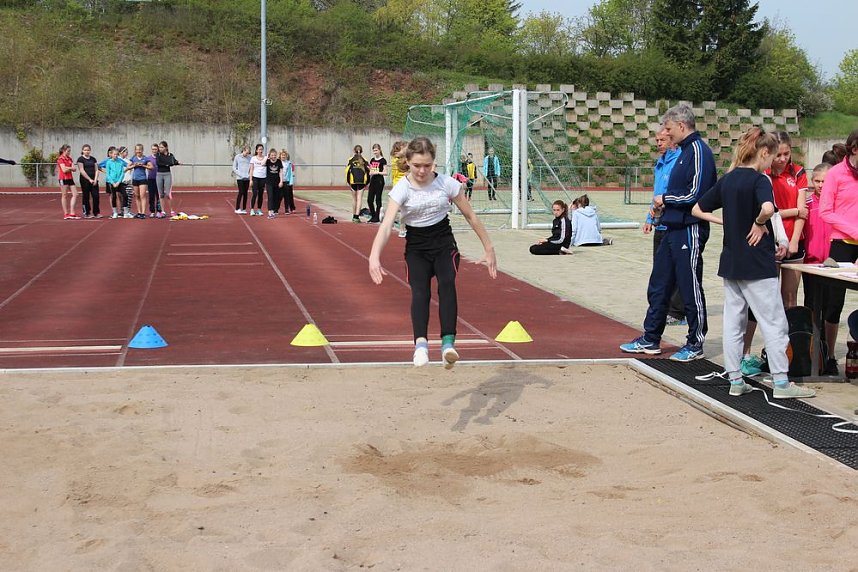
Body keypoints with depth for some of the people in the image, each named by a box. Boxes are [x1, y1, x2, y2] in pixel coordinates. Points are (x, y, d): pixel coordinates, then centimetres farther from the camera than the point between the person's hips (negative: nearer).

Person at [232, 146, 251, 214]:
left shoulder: (250, 158, 3)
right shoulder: (237, 157, -1)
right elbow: (234, 168, 1)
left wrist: (249, 175, -6)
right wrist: (240, 175, -8)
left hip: (247, 178, 3)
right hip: (240, 178, -3)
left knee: (245, 193, 5)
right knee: (241, 192, -9)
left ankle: (244, 209, 11)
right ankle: (237, 209, -3)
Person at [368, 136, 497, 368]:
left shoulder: (446, 183, -6)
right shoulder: (402, 189, -11)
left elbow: (470, 216, 4)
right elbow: (386, 224, -24)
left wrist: (489, 249, 6)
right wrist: (374, 256, -39)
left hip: (444, 244, 0)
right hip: (416, 247, 0)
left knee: (447, 283, -29)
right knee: (420, 291, -27)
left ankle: (448, 343, -39)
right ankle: (421, 343, -44)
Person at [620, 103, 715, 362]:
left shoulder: (698, 151, -15)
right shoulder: (685, 150, 15)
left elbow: (695, 195, -22)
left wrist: (665, 199, -8)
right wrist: (665, 205, 5)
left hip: (690, 231, -10)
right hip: (674, 229, 10)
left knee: (690, 288, 0)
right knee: (659, 286, 13)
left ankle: (695, 344, 11)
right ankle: (650, 340, 22)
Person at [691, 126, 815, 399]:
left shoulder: (727, 180, 8)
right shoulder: (759, 180, -14)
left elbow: (698, 209, 16)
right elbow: (767, 208, -36)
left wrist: (728, 222, 9)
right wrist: (759, 224, -16)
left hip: (730, 261, 7)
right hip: (758, 263, -7)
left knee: (733, 322, 10)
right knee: (774, 322, 1)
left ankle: (735, 380, 13)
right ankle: (781, 382, 3)